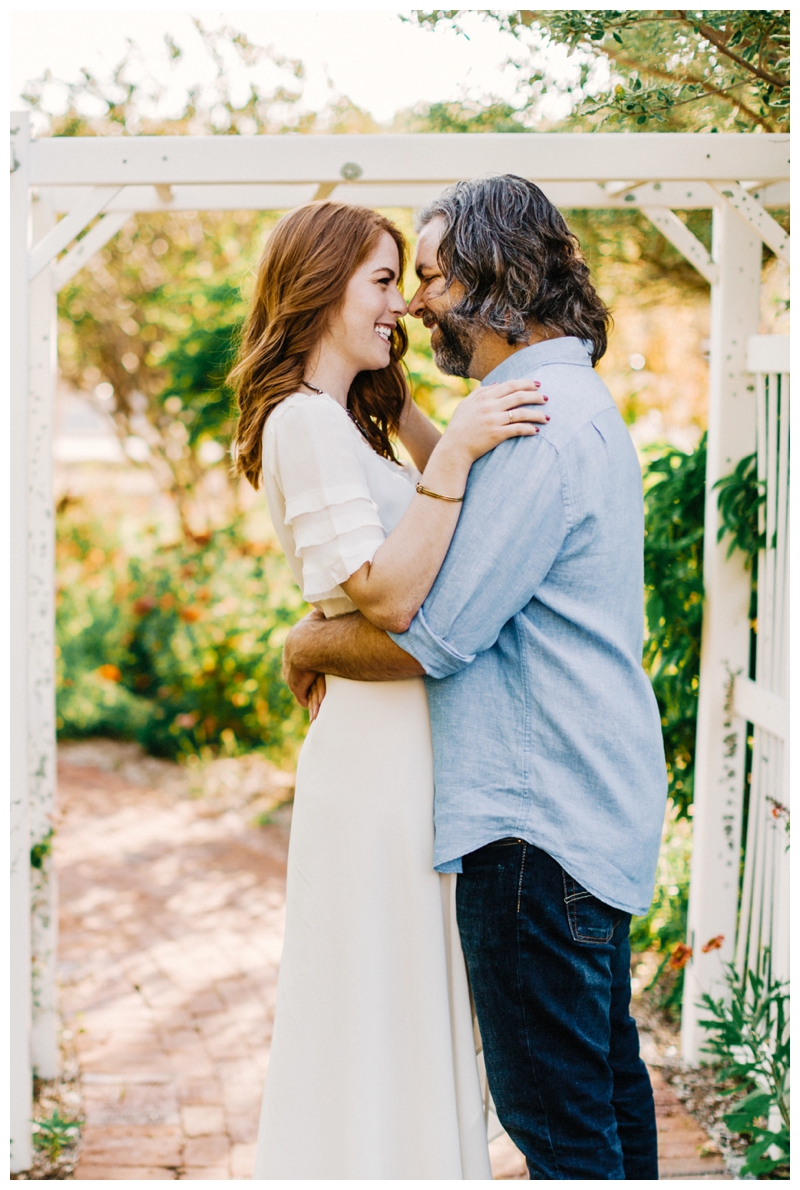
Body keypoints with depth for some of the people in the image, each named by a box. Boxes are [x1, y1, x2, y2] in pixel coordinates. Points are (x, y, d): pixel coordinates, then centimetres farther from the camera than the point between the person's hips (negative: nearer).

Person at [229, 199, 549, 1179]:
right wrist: (455, 452, -27)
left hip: (401, 742, 10)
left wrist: (394, 397, 17)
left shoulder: (343, 420, 16)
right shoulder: (304, 422, -15)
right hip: (384, 743, -10)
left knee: (410, 1016, 19)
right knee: (384, 1013, 0)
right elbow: (390, 594, -23)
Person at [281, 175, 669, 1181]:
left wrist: (308, 645, -3)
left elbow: (433, 637, -21)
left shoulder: (541, 424, -18)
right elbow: (481, 575, 25)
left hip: (536, 817, -11)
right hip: (592, 799, 11)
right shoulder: (572, 402, 16)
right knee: (605, 1075, 18)